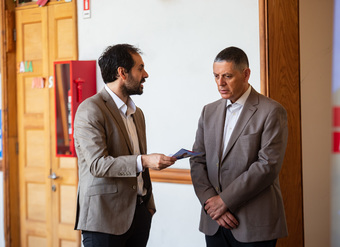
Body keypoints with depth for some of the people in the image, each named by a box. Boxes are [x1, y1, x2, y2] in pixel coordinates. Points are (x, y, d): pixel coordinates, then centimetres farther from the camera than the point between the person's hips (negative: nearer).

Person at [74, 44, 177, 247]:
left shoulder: (137, 113, 17)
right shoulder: (90, 110, -10)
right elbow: (97, 164, -20)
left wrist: (149, 204, 17)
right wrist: (143, 161, -27)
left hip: (139, 213, 7)